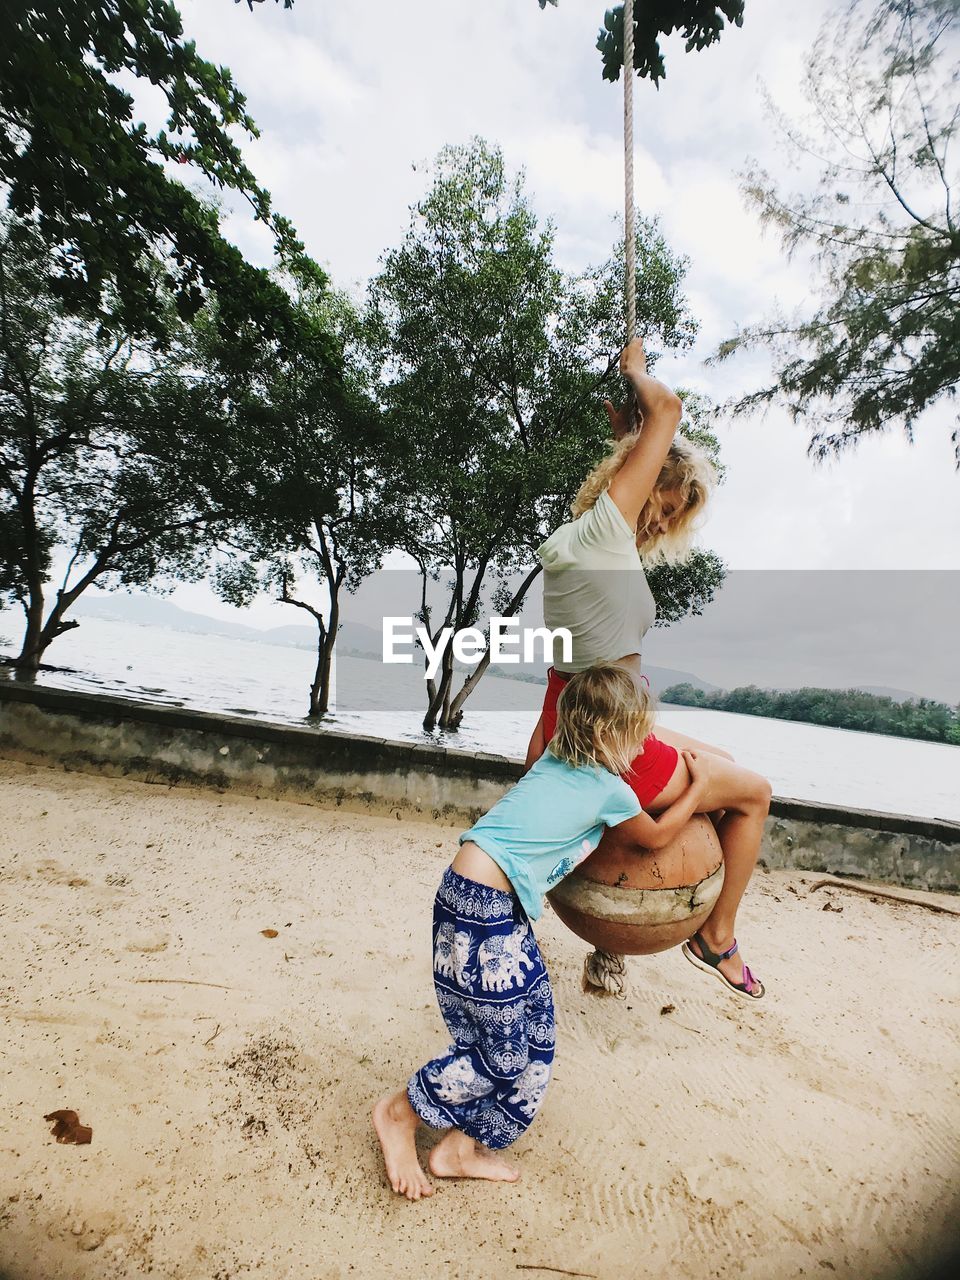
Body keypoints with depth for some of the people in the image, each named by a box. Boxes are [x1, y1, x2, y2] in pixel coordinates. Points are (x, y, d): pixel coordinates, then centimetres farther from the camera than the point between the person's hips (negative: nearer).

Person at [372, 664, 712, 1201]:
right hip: (484, 908, -9)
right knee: (504, 1049, 7)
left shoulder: (556, 760, 8)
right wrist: (700, 784, 24)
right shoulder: (611, 788, -10)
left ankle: (461, 1148, 29)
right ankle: (400, 1112, 25)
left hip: (502, 909, 9)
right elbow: (657, 836, 11)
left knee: (535, 1035, 16)